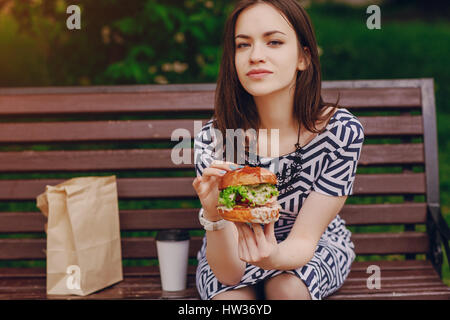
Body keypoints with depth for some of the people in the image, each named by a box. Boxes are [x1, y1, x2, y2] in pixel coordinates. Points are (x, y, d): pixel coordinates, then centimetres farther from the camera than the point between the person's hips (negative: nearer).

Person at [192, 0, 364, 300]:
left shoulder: (342, 130, -24)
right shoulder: (213, 139, -24)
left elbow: (304, 240, -22)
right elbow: (229, 273, -25)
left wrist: (274, 257, -45)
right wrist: (213, 214, -45)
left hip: (313, 250, 1)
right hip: (234, 253, -1)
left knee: (287, 286, -30)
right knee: (231, 296, -31)